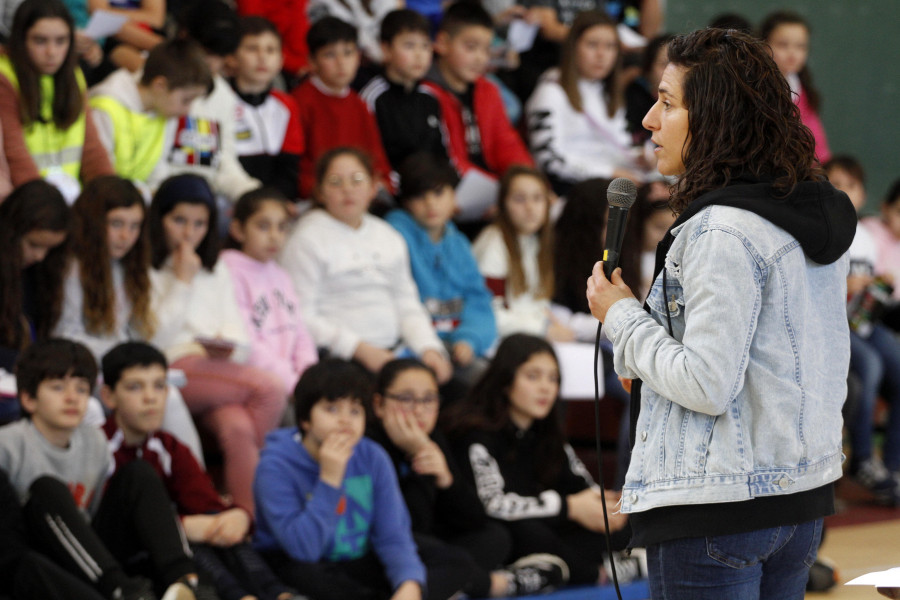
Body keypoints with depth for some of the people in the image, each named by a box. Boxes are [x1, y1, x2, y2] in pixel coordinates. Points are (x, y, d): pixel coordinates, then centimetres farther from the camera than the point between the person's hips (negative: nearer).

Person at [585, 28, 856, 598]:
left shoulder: (723, 230, -18)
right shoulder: (822, 216, 10)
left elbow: (707, 385, -21)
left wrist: (622, 316, -7)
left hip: (719, 510, -9)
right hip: (806, 494, 9)